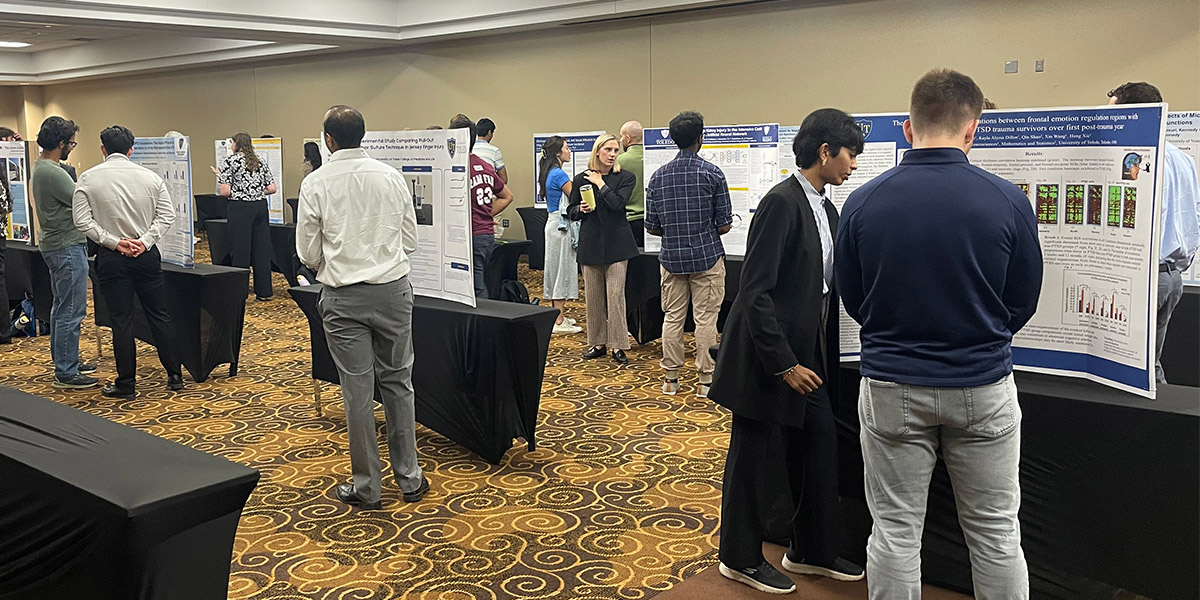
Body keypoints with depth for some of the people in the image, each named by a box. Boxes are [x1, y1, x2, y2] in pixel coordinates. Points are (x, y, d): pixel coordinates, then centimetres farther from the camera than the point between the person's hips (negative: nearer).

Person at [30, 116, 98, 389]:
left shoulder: (40, 167, 12)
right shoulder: (53, 173, -21)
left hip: (54, 245, 11)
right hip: (67, 247, -11)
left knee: (61, 307, 18)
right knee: (71, 311, -7)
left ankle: (65, 361, 28)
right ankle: (65, 372, -2)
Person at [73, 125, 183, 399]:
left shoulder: (88, 178, -4)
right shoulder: (150, 176, 0)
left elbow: (82, 220, -10)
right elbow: (167, 214, -5)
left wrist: (114, 242, -10)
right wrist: (145, 241, -9)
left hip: (111, 258, -2)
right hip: (147, 254, 2)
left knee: (122, 320, 3)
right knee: (159, 315, 11)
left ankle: (126, 384, 8)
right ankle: (175, 376, 15)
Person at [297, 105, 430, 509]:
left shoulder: (315, 184, -6)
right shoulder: (391, 177, 0)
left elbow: (309, 253, -2)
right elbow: (411, 240, 5)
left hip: (344, 297, -2)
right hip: (393, 291, 2)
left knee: (358, 391, 4)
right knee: (398, 383, 13)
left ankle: (366, 487, 14)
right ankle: (409, 478, 20)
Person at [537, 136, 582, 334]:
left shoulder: (549, 173, 13)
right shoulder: (559, 174, -17)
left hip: (553, 223, 10)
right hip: (561, 224, -10)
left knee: (555, 268, 14)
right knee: (562, 268, -6)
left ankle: (557, 314, 23)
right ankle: (559, 321, -4)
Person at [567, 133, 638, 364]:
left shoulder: (625, 178, 2)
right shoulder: (581, 179, 6)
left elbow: (618, 204, -15)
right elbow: (570, 212, 11)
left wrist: (601, 183, -8)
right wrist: (580, 209, -10)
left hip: (616, 243, -2)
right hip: (591, 243, 2)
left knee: (616, 295, -6)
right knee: (593, 296, 6)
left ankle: (618, 345, 1)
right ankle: (598, 343, 17)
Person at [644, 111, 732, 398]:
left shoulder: (658, 176, 2)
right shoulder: (712, 173, -8)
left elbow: (652, 227, 4)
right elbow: (724, 225, -8)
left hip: (672, 257, 3)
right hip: (707, 257, -3)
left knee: (672, 318, 10)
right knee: (705, 319, 2)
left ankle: (671, 378, 16)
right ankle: (706, 380, 7)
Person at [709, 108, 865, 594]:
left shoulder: (826, 210, 9)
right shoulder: (782, 203, -18)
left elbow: (825, 284, 14)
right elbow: (755, 291, -22)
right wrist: (784, 363, -20)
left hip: (807, 354, 9)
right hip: (767, 354, -8)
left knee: (819, 446, 14)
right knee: (750, 454, 7)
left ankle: (812, 551, 31)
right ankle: (741, 559, 24)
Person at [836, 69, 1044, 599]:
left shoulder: (862, 202, -10)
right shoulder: (1008, 201, -12)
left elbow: (852, 301, 3)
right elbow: (1023, 303, 2)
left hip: (891, 387, 0)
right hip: (983, 386, 0)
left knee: (895, 531, 12)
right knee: (995, 534, 15)